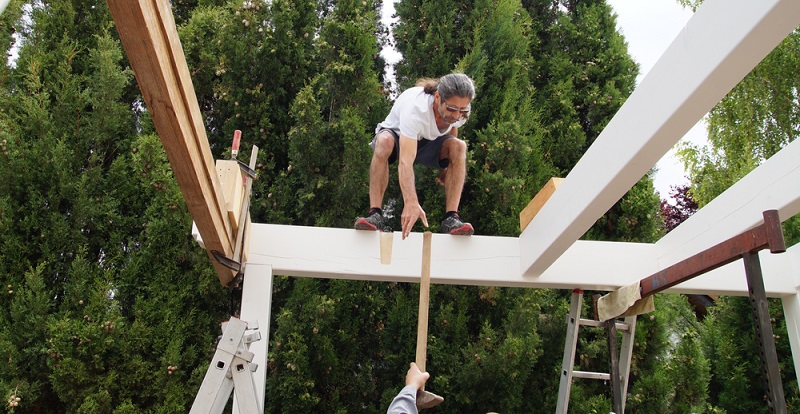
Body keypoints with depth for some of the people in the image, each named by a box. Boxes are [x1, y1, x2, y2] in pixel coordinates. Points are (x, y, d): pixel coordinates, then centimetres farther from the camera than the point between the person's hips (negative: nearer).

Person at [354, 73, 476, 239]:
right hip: (397, 135, -4)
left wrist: (446, 166, 4)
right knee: (384, 141, -40)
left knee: (459, 146, -28)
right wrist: (411, 203, -61)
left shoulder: (460, 108, -23)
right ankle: (375, 213, -38)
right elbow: (405, 162, -50)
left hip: (428, 141, 4)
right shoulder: (415, 108, -42)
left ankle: (451, 218, -29)